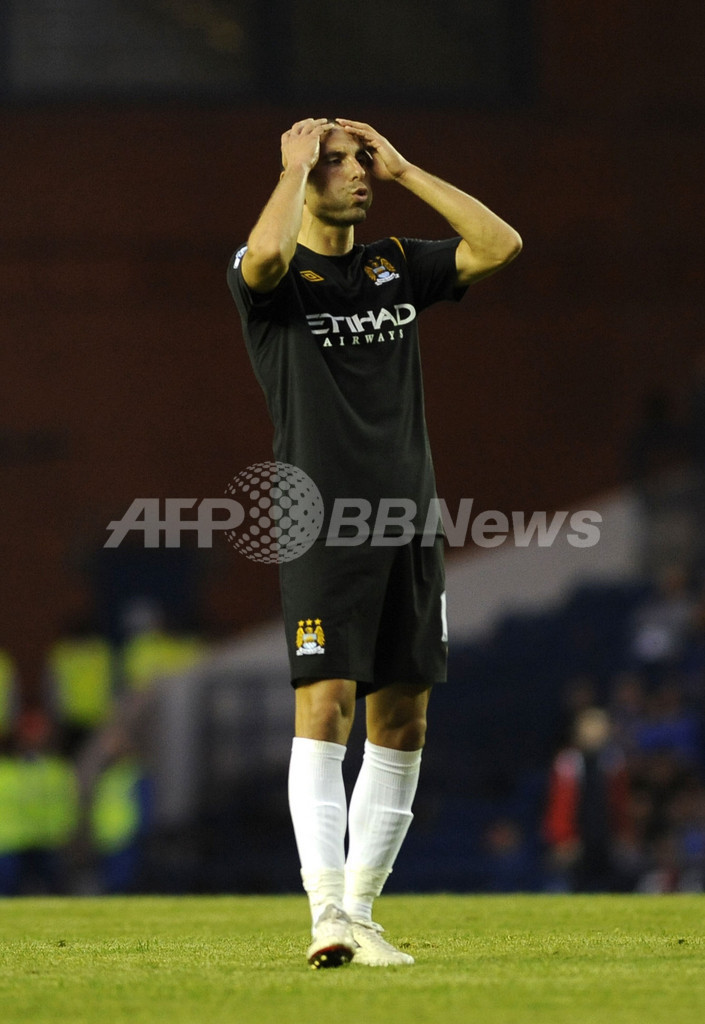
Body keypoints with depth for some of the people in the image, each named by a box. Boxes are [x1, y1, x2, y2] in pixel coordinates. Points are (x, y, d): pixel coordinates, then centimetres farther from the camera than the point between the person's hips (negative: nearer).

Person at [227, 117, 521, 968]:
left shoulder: (395, 267, 15)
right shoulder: (271, 278, -1)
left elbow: (500, 245, 5)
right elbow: (265, 252, -26)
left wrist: (403, 170, 4)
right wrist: (294, 162, -10)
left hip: (409, 526, 6)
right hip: (322, 529, -6)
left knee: (402, 726, 5)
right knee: (324, 711, -14)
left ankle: (361, 911, 12)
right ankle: (327, 918, -19)